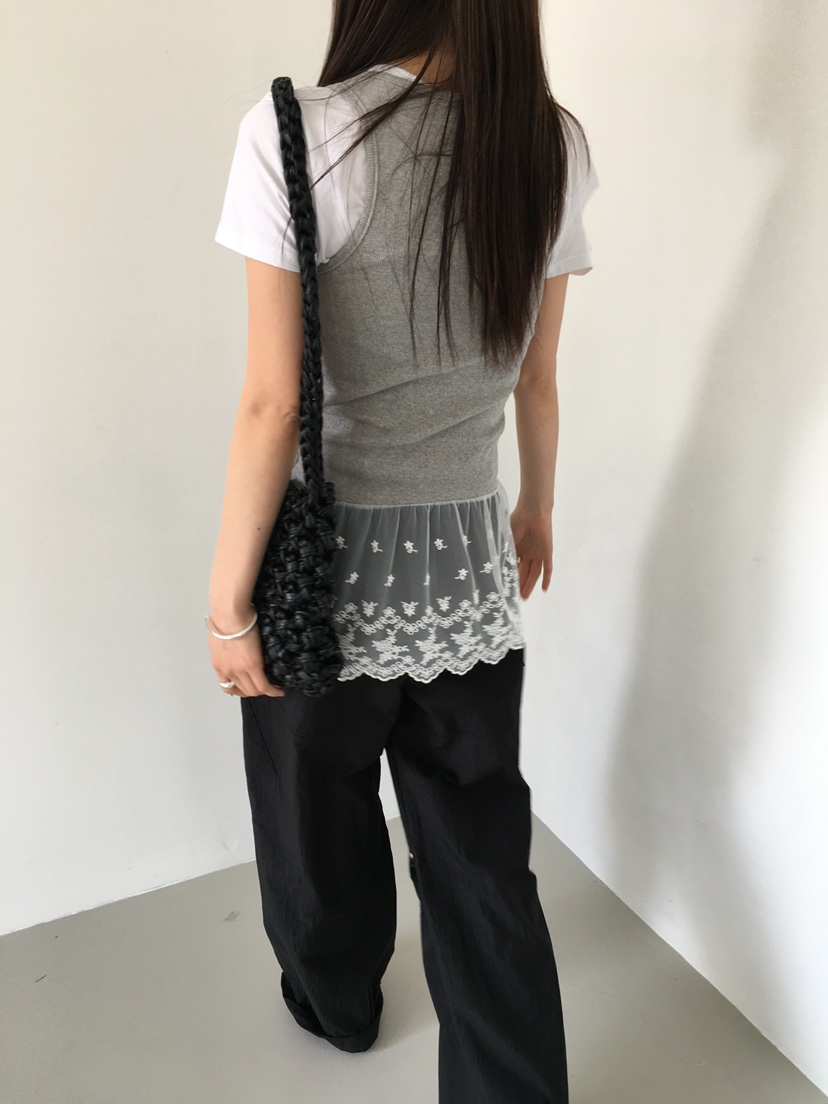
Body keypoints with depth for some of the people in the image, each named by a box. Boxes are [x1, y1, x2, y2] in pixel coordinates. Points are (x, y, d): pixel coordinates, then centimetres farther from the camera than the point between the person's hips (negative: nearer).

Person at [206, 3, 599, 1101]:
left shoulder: (294, 134, -15)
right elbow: (538, 381, 6)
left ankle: (336, 1000, 53)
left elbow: (272, 406, -17)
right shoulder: (554, 144, -1)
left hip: (336, 562, -2)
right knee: (482, 858, 17)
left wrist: (229, 598, -7)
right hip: (472, 565, 3)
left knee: (321, 815, 24)